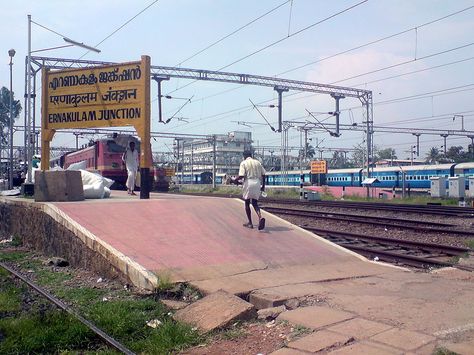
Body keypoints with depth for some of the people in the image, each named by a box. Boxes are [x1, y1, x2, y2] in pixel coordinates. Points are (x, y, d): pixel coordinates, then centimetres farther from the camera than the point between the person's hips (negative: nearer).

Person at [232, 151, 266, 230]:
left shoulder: (244, 163, -2)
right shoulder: (257, 162, 11)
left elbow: (241, 176, -13)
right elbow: (263, 175, 9)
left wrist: (235, 180, 4)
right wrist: (263, 185, 17)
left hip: (248, 183, -4)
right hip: (257, 183, 4)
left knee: (247, 203, 12)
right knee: (255, 203, 12)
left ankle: (250, 223, 14)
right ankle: (260, 217, -16)